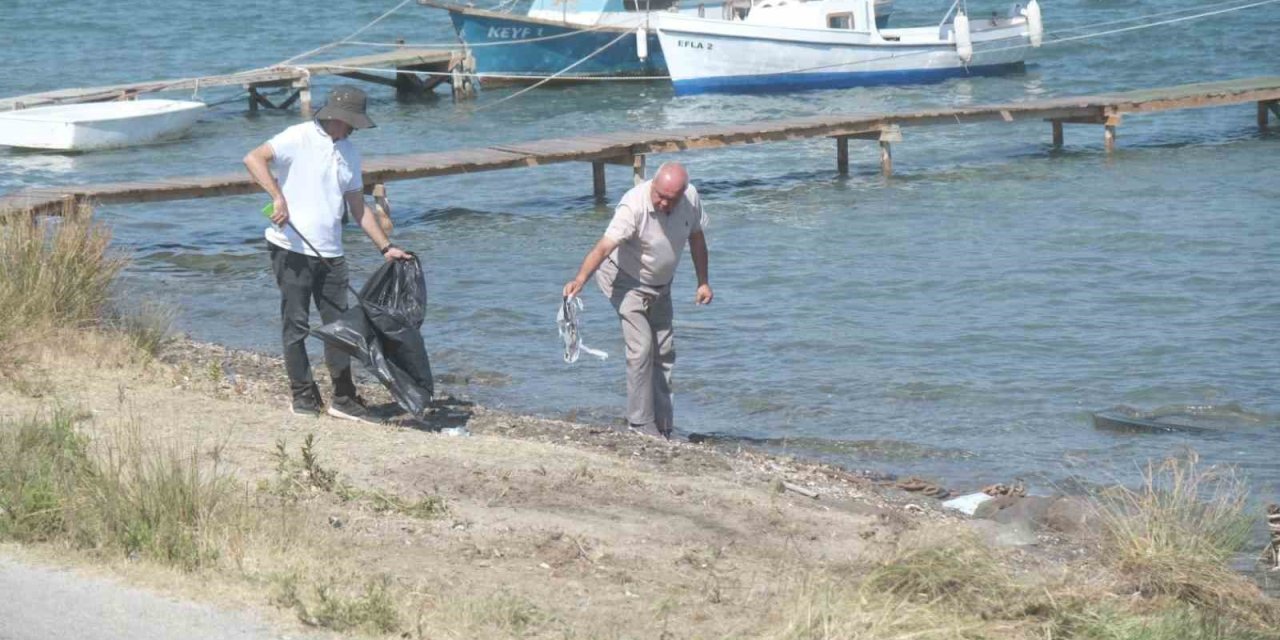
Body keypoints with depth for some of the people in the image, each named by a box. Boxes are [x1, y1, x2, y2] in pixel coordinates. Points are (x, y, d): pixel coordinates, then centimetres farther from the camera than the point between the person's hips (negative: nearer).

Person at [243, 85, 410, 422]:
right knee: (296, 325, 1)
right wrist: (278, 197, -29)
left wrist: (385, 247, 14)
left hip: (329, 254, 7)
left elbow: (358, 208, 20)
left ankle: (344, 399, 10)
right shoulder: (300, 138, -7)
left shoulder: (349, 153, 15)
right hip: (291, 249, -7)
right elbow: (253, 158, -19)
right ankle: (303, 395, 10)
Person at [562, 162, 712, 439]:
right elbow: (604, 247, -44)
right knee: (641, 349, -18)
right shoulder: (634, 206, -34)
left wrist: (703, 282, 3)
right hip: (626, 281, -7)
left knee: (664, 352, 11)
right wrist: (580, 278, -59)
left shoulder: (690, 198, -16)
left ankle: (664, 428, 21)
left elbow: (696, 237, 2)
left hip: (660, 285, 7)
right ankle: (642, 425, -12)